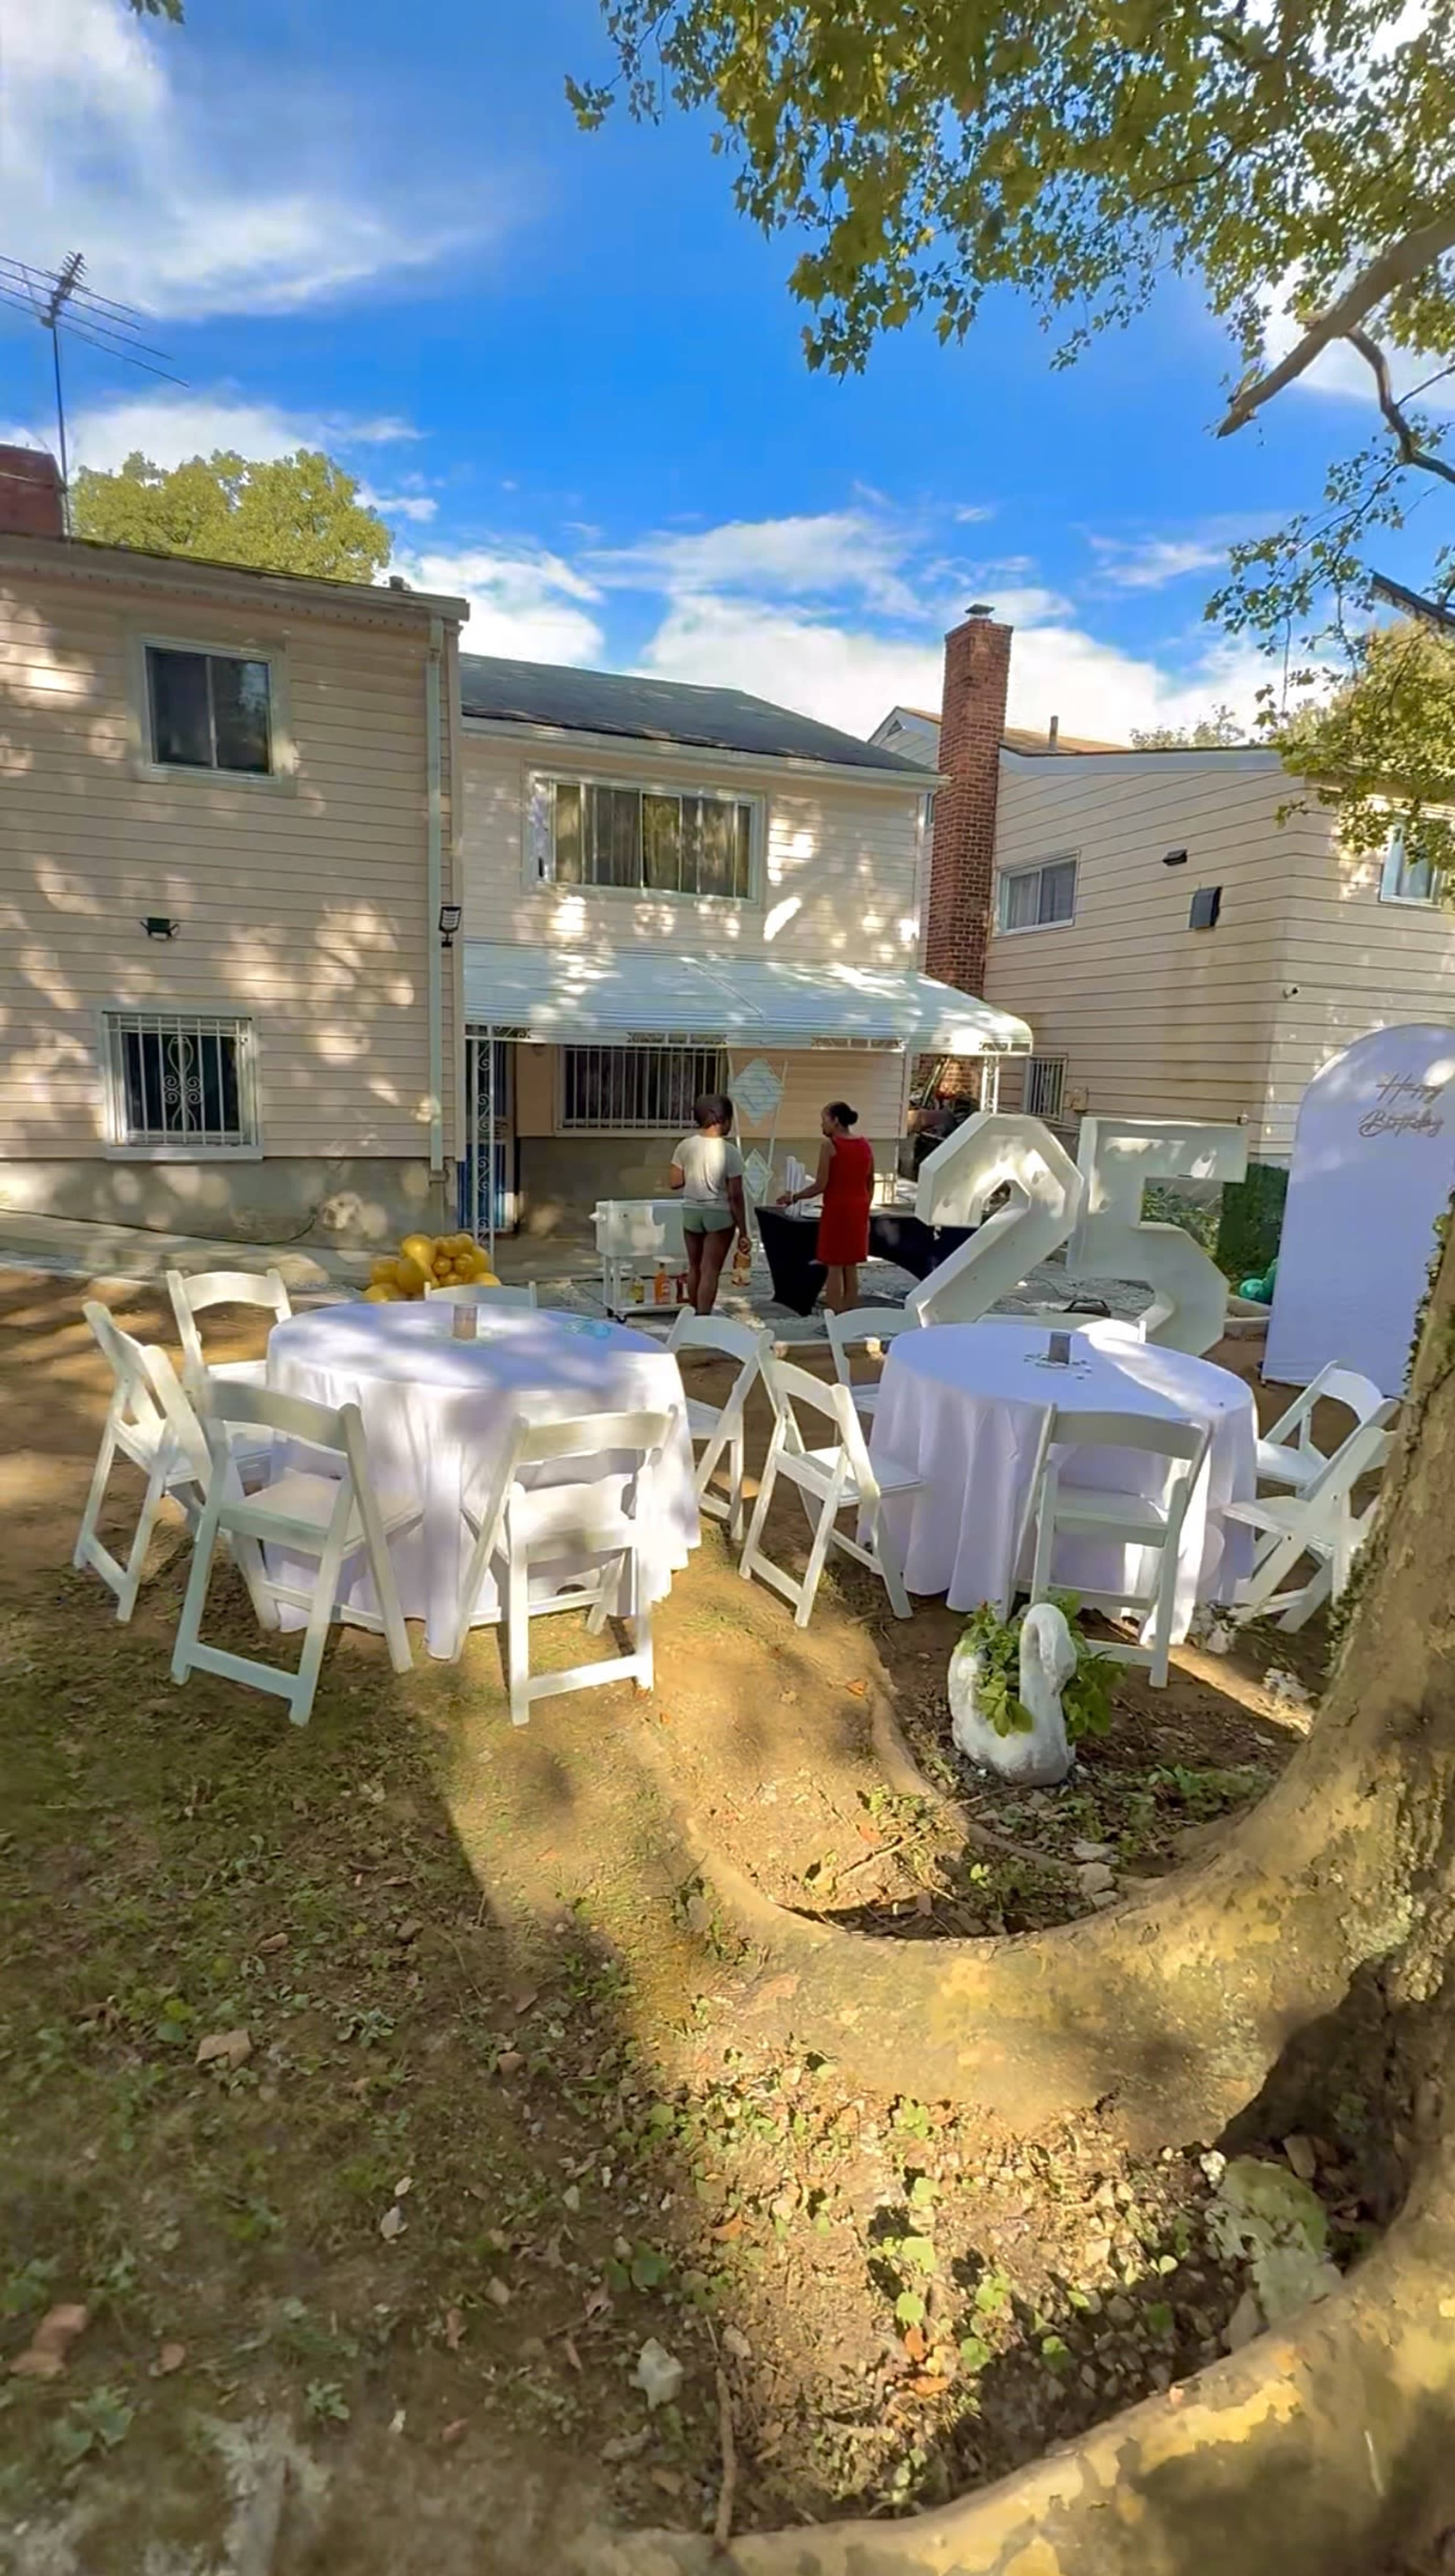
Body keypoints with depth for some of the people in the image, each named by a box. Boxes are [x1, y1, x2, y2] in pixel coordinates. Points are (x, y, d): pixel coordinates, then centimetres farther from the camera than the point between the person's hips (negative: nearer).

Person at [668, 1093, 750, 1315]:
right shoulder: (730, 1152, -14)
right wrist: (743, 1232, -8)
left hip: (692, 1211, 4)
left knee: (695, 1267, 18)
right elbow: (735, 1196, -13)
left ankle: (697, 1315, 31)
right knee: (710, 1271, 1)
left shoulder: (685, 1146, -4)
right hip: (720, 1214, -4)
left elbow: (675, 1182, -1)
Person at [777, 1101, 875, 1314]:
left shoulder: (830, 1145, -11)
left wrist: (794, 1197, -2)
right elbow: (870, 1185, 10)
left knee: (835, 1268, 0)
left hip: (836, 1210, -6)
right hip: (858, 1210, 6)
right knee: (851, 1267, 12)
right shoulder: (866, 1145, 7)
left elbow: (821, 1186, -14)